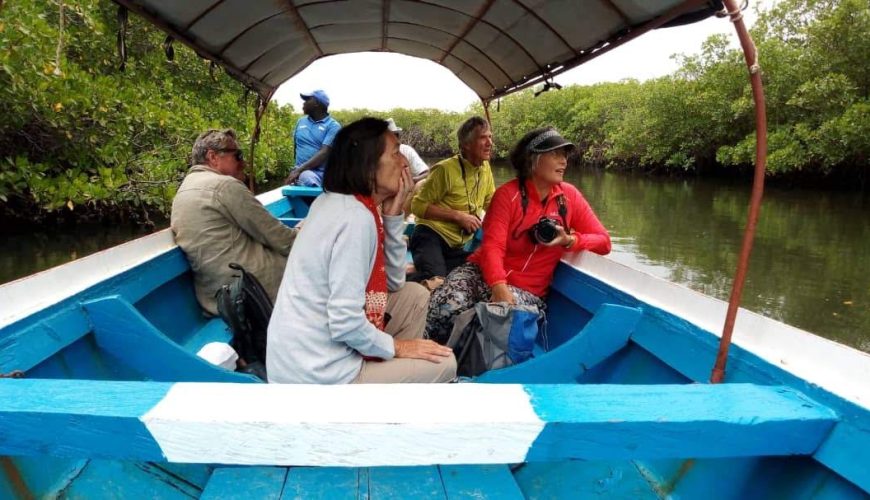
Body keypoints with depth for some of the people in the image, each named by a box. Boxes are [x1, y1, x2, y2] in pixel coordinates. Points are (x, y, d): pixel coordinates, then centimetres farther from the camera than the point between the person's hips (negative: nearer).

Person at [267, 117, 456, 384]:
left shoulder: (335, 201, 6)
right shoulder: (356, 218, -22)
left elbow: (393, 282, 9)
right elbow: (345, 324, -26)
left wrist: (393, 214, -2)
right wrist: (394, 347, -8)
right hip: (319, 372, -9)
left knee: (414, 295, 14)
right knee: (444, 362, 1)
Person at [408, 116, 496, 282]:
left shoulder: (485, 167, 9)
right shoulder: (446, 169, -13)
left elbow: (491, 203, 23)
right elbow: (418, 205, -12)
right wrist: (457, 216, -17)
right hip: (431, 236, -9)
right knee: (435, 279, -34)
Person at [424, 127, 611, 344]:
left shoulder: (570, 196, 2)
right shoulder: (508, 194, -7)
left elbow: (603, 241, 3)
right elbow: (492, 246, -18)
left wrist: (569, 240, -18)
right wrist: (499, 286, -36)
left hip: (526, 290, 2)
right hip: (484, 273, -1)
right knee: (446, 308, -31)